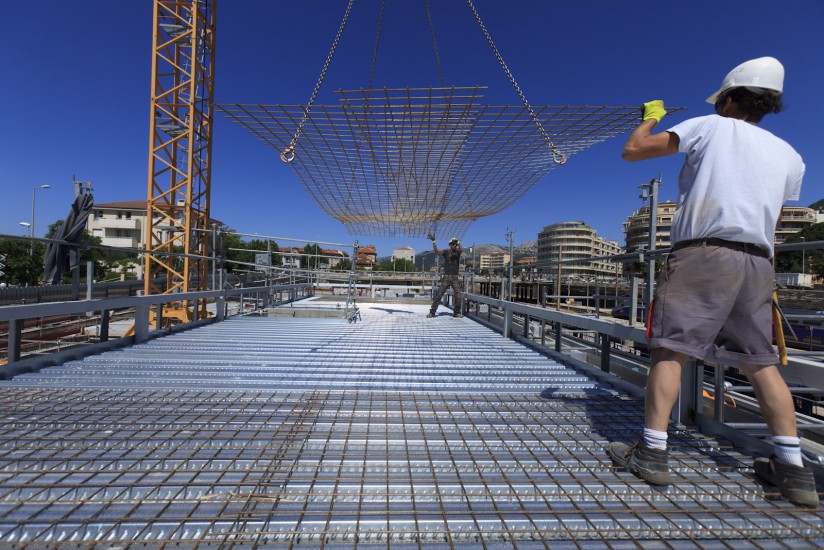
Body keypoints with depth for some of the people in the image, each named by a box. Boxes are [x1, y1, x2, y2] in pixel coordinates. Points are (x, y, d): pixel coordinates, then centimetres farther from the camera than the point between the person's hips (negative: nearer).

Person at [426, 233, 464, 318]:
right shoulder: (446, 252, 3)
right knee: (438, 295, -4)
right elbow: (436, 250, -13)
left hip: (455, 278, 1)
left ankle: (456, 312, 16)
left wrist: (458, 242, -33)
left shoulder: (458, 252, 6)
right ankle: (432, 312, -1)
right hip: (446, 277, -1)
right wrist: (433, 241, -26)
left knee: (458, 296, 0)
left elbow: (462, 250, -17)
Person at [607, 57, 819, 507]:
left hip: (702, 252, -6)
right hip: (758, 261, 6)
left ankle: (652, 453, -4)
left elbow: (632, 151, 8)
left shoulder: (710, 127, 8)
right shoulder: (790, 156, 22)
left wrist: (650, 118, 28)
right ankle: (794, 469, 14)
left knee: (669, 350, -6)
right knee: (761, 362, 12)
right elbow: (771, 220, 22)